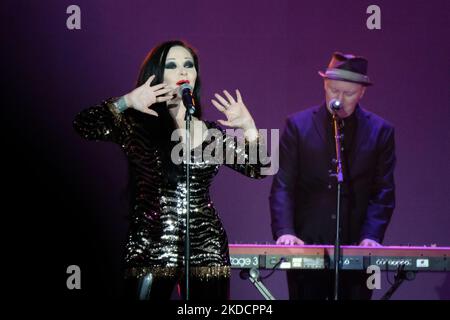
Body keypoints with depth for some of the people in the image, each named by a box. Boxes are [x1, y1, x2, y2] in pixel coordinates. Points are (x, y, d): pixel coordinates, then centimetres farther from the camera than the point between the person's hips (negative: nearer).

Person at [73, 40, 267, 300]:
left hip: (206, 250, 3)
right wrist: (127, 102, -24)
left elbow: (257, 169, 6)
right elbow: (83, 126, -11)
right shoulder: (136, 126, 2)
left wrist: (249, 128, -10)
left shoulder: (214, 134, 12)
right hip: (150, 250, -2)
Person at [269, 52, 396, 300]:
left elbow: (383, 192, 2)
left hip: (355, 245, 1)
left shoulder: (380, 131, 5)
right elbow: (282, 186, -3)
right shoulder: (298, 126, 3)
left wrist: (371, 237, -12)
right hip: (306, 243, 0)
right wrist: (285, 232, -17)